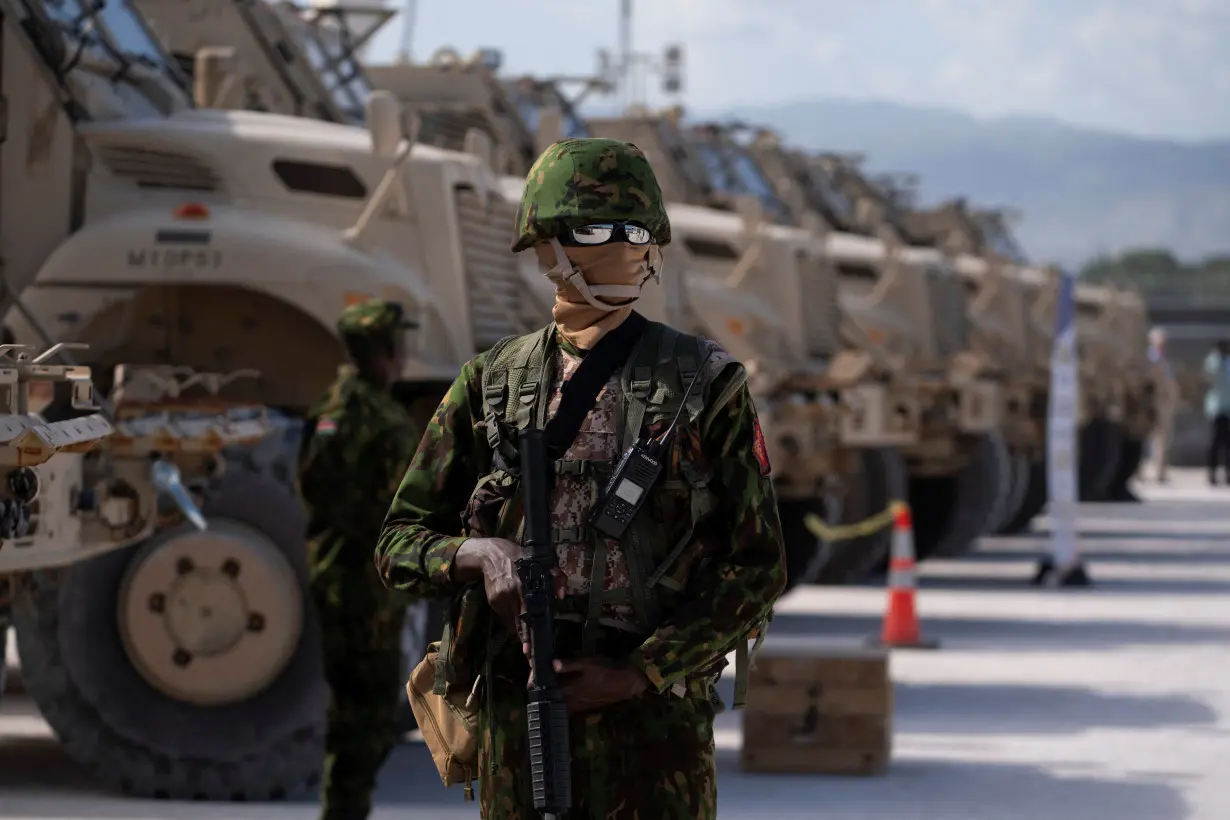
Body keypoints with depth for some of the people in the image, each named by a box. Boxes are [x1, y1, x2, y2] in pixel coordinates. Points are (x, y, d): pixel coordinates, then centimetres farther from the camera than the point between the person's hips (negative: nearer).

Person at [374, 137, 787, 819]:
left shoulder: (707, 385, 2)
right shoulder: (491, 384, 8)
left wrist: (642, 672, -10)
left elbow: (757, 566, 0)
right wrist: (480, 553, -11)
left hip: (655, 708, -2)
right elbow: (400, 542, 11)